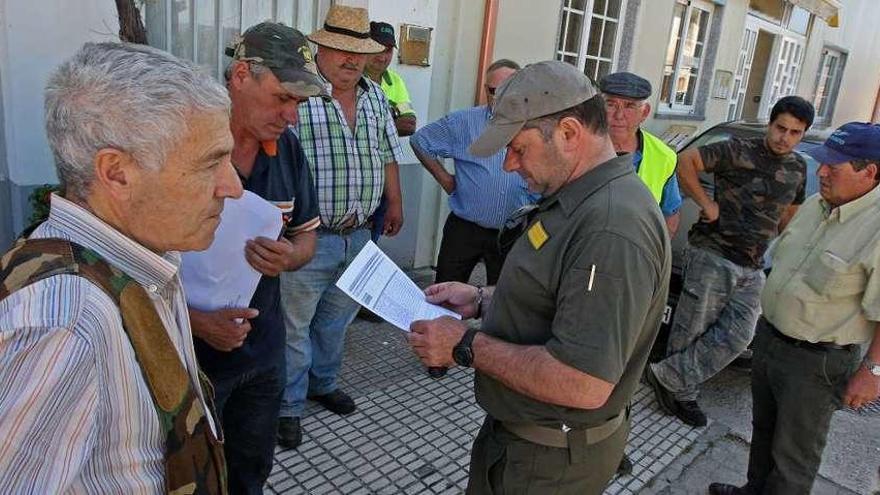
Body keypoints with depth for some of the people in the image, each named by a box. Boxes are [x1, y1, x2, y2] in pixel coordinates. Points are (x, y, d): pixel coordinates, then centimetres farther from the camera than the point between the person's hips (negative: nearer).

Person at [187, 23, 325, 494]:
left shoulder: (287, 147, -1)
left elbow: (305, 236, 8)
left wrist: (288, 257, -15)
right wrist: (195, 319, -26)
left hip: (263, 349, 5)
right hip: (188, 353, -5)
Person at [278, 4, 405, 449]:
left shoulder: (375, 97, 10)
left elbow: (388, 153, 19)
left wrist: (394, 202, 18)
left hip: (358, 236, 7)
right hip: (308, 237, -6)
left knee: (337, 318, 21)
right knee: (294, 324, 7)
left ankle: (323, 383, 42)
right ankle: (289, 406, 24)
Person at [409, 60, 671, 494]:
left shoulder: (612, 228, -30)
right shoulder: (578, 200, 5)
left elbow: (583, 385, -33)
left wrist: (467, 346, -24)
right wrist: (482, 300, 4)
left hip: (549, 460, -9)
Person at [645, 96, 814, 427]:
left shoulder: (798, 168, 15)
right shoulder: (738, 151, -7)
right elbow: (685, 160, -16)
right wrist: (705, 203, -15)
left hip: (752, 269, 6)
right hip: (713, 256, -6)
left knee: (736, 336, -5)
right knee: (691, 330, -1)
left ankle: (667, 376, 4)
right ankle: (682, 394, 17)